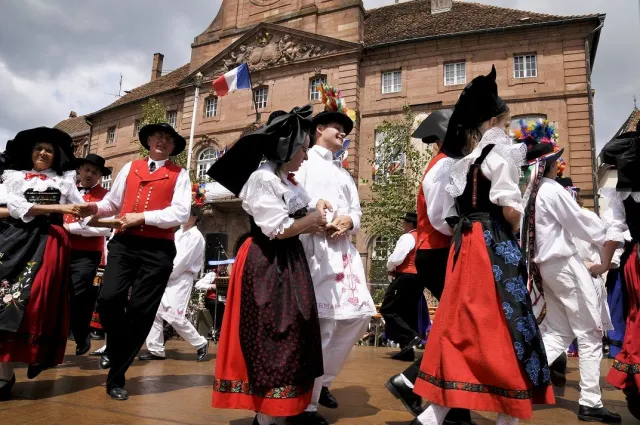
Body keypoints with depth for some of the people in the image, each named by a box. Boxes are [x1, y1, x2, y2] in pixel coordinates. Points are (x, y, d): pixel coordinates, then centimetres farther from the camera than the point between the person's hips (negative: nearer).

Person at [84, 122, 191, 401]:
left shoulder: (179, 174, 5)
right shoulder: (130, 168, 17)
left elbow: (181, 213, -8)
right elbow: (112, 202, 18)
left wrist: (142, 217, -14)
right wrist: (93, 207, -3)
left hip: (158, 249, -2)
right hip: (123, 243, 3)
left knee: (141, 310, 1)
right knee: (108, 299, -14)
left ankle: (116, 376, 16)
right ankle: (117, 351, 15)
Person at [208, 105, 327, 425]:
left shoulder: (289, 180, 13)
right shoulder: (261, 179, -16)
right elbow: (277, 229, -20)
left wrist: (316, 221, -2)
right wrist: (312, 221, -7)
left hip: (289, 262, 9)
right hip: (265, 265, -9)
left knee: (291, 331, 12)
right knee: (270, 334, -3)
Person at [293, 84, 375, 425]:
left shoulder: (344, 173, 30)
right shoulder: (302, 161, 8)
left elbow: (357, 211, 19)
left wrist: (348, 221, -4)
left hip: (344, 248, 8)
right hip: (312, 246, -7)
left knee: (358, 315, 5)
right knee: (320, 324, -13)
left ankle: (321, 380, 26)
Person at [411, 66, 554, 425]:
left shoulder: (467, 159, 18)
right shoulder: (500, 150, -5)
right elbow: (509, 208, -17)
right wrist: (514, 232, 0)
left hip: (465, 244, 8)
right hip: (493, 245, -7)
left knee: (461, 325, 9)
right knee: (501, 329, 1)